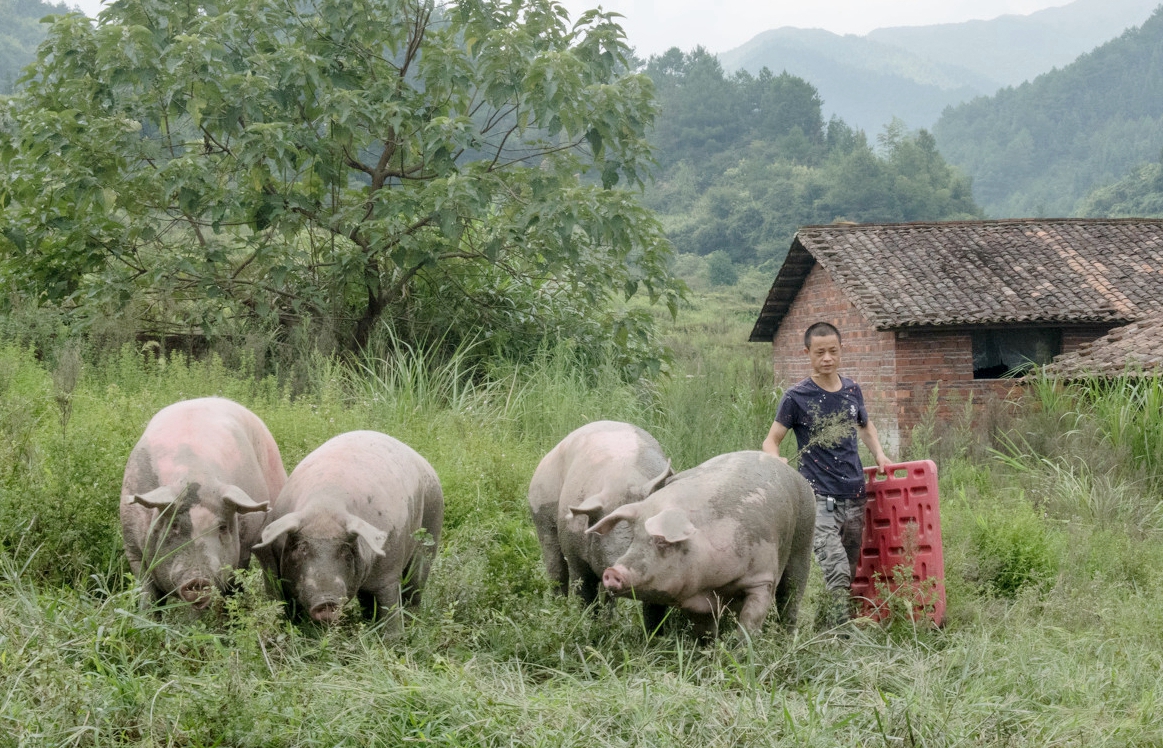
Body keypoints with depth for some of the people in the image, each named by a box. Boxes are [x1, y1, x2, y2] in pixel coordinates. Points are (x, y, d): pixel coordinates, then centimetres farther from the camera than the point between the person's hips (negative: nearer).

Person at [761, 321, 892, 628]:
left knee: (849, 576, 10)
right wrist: (775, 463, -22)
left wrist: (879, 454, 12)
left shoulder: (851, 390, 10)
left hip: (854, 497, 6)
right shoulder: (797, 397, -4)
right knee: (838, 573, -18)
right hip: (819, 498, -6)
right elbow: (771, 441, -1)